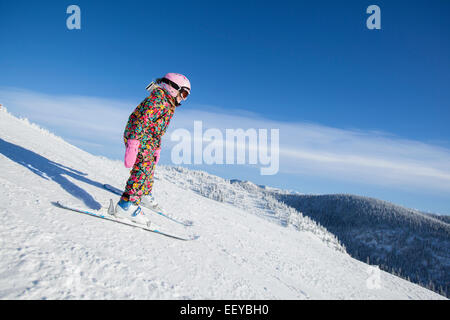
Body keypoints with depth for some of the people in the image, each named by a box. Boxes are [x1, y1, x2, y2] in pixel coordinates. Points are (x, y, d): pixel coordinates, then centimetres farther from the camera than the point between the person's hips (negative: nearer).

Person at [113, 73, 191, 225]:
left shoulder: (168, 105, 18)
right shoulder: (158, 99, -16)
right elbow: (142, 120, -28)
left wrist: (157, 149, 32)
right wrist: (133, 144, -36)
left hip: (148, 143, 11)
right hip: (138, 138, -11)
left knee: (149, 168, 22)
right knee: (142, 169, -22)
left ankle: (144, 195, 43)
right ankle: (127, 205, -27)